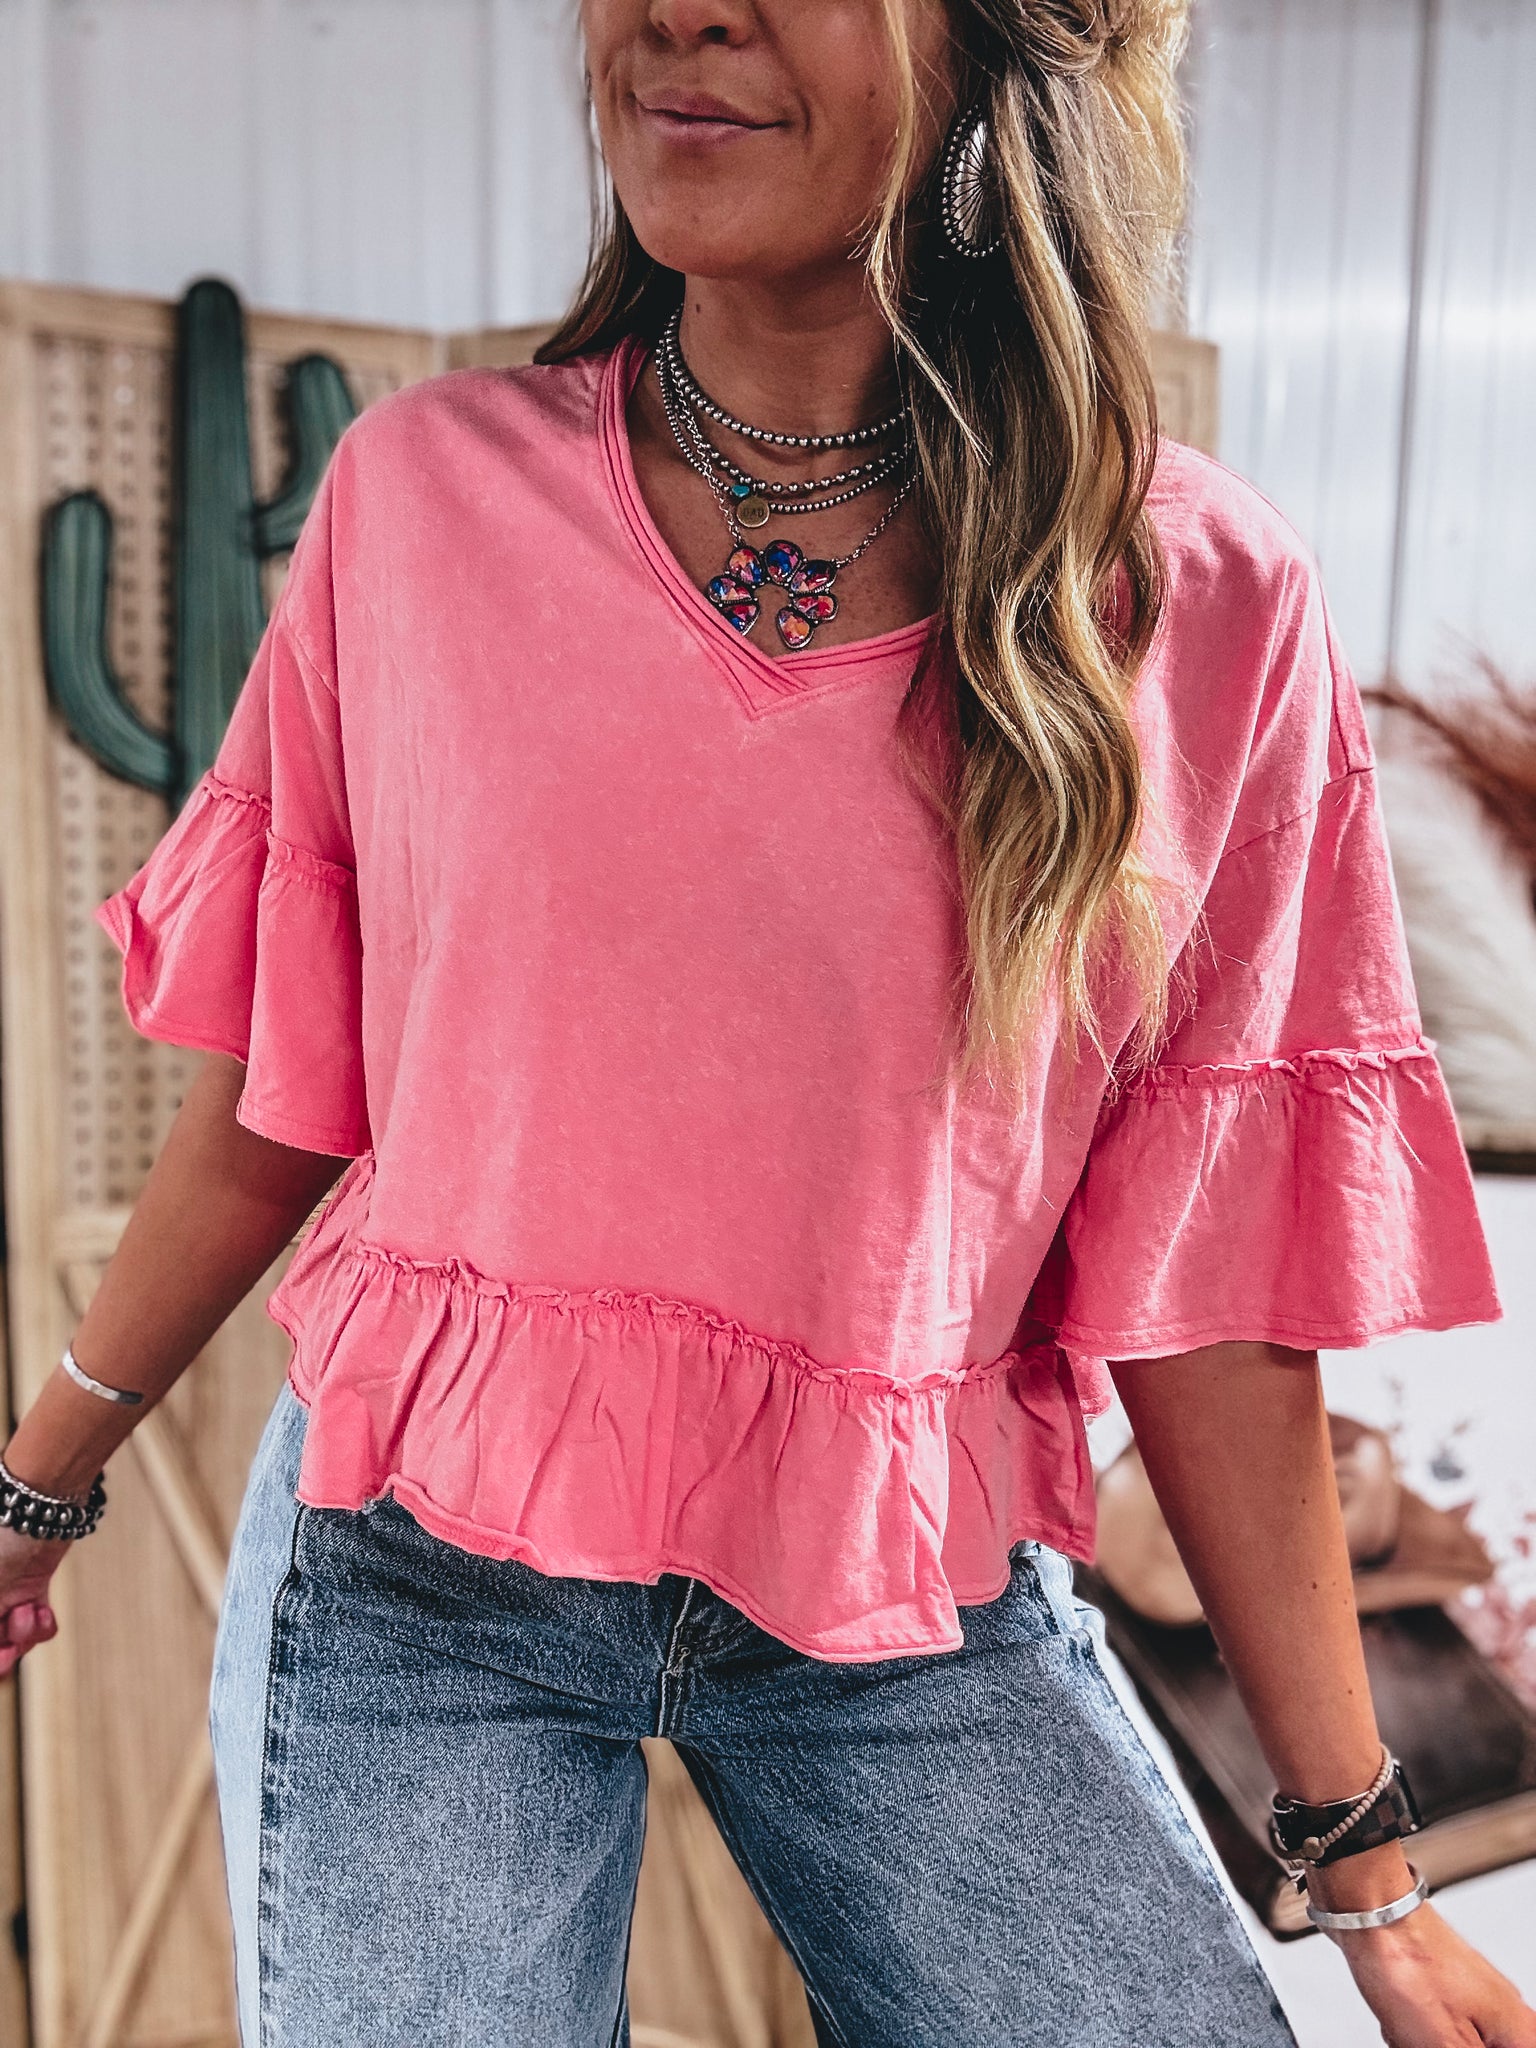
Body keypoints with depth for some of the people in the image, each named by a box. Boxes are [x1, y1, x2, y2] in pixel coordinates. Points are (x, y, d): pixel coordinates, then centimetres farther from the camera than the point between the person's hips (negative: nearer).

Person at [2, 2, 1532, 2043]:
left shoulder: (1204, 615, -9)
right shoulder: (421, 491, -5)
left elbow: (1200, 1288, -4)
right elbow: (274, 1101, 3)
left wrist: (1367, 1872, 2)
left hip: (915, 1604, 1)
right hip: (425, 1565, 1)